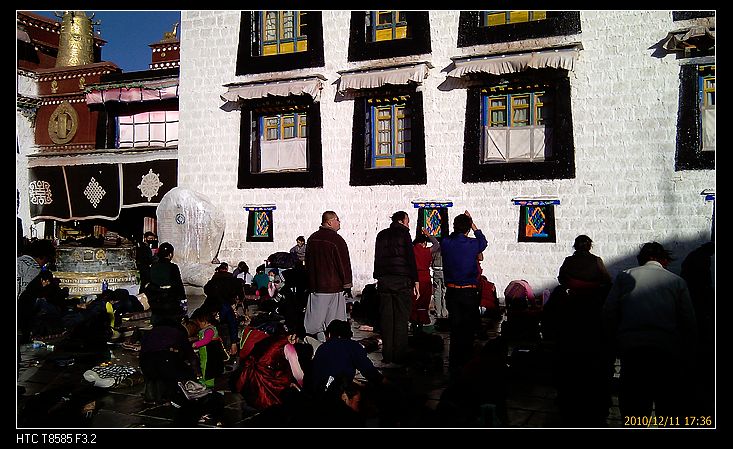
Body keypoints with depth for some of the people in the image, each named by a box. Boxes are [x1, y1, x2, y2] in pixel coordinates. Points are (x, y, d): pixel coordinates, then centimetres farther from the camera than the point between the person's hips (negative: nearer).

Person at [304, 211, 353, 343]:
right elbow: (344, 264, -11)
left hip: (315, 286, 6)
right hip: (334, 287, -6)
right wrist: (347, 285, -3)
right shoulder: (337, 240, -12)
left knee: (314, 322, 8)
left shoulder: (312, 238, 9)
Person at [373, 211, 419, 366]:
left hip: (383, 281, 5)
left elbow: (377, 259, 14)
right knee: (401, 319, 1)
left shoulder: (381, 235, 13)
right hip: (402, 281, -5)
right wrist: (415, 281, -6)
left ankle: (387, 356, 10)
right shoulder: (403, 234, -3)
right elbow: (410, 258, -8)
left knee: (386, 319, 7)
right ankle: (399, 356, 3)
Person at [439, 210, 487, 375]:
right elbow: (483, 241, 13)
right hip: (469, 292, -3)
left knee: (455, 328, 13)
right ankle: (466, 363, 11)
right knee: (468, 329, 6)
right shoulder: (472, 244, -10)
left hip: (451, 292, 3)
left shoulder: (445, 243, -4)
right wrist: (472, 224, 19)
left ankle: (453, 364, 19)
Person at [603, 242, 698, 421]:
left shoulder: (624, 276, 12)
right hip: (668, 353, 0)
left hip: (632, 350, 0)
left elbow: (608, 313, 2)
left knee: (634, 413, 9)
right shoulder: (677, 281, 11)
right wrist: (687, 357, 15)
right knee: (670, 414, 11)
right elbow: (689, 323, 7)